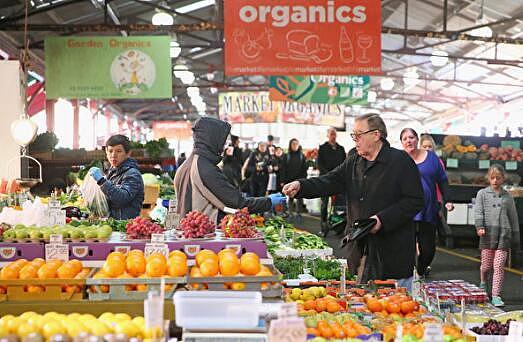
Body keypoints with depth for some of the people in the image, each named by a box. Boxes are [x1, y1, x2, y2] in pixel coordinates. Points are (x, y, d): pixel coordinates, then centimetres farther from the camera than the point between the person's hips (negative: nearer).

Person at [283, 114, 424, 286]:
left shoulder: (401, 161, -8)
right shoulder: (353, 160, 12)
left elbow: (415, 201, -11)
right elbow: (330, 181, 4)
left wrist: (382, 219, -18)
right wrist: (300, 186, -13)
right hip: (361, 249, 6)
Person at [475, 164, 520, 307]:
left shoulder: (507, 197, 14)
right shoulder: (482, 194, 9)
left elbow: (514, 218, 18)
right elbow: (478, 211, -3)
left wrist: (516, 238, 16)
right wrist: (479, 226, -20)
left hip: (504, 234, 1)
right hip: (488, 232, -1)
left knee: (499, 266, -6)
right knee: (486, 264, 4)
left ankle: (496, 295, -4)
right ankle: (483, 282, 35)